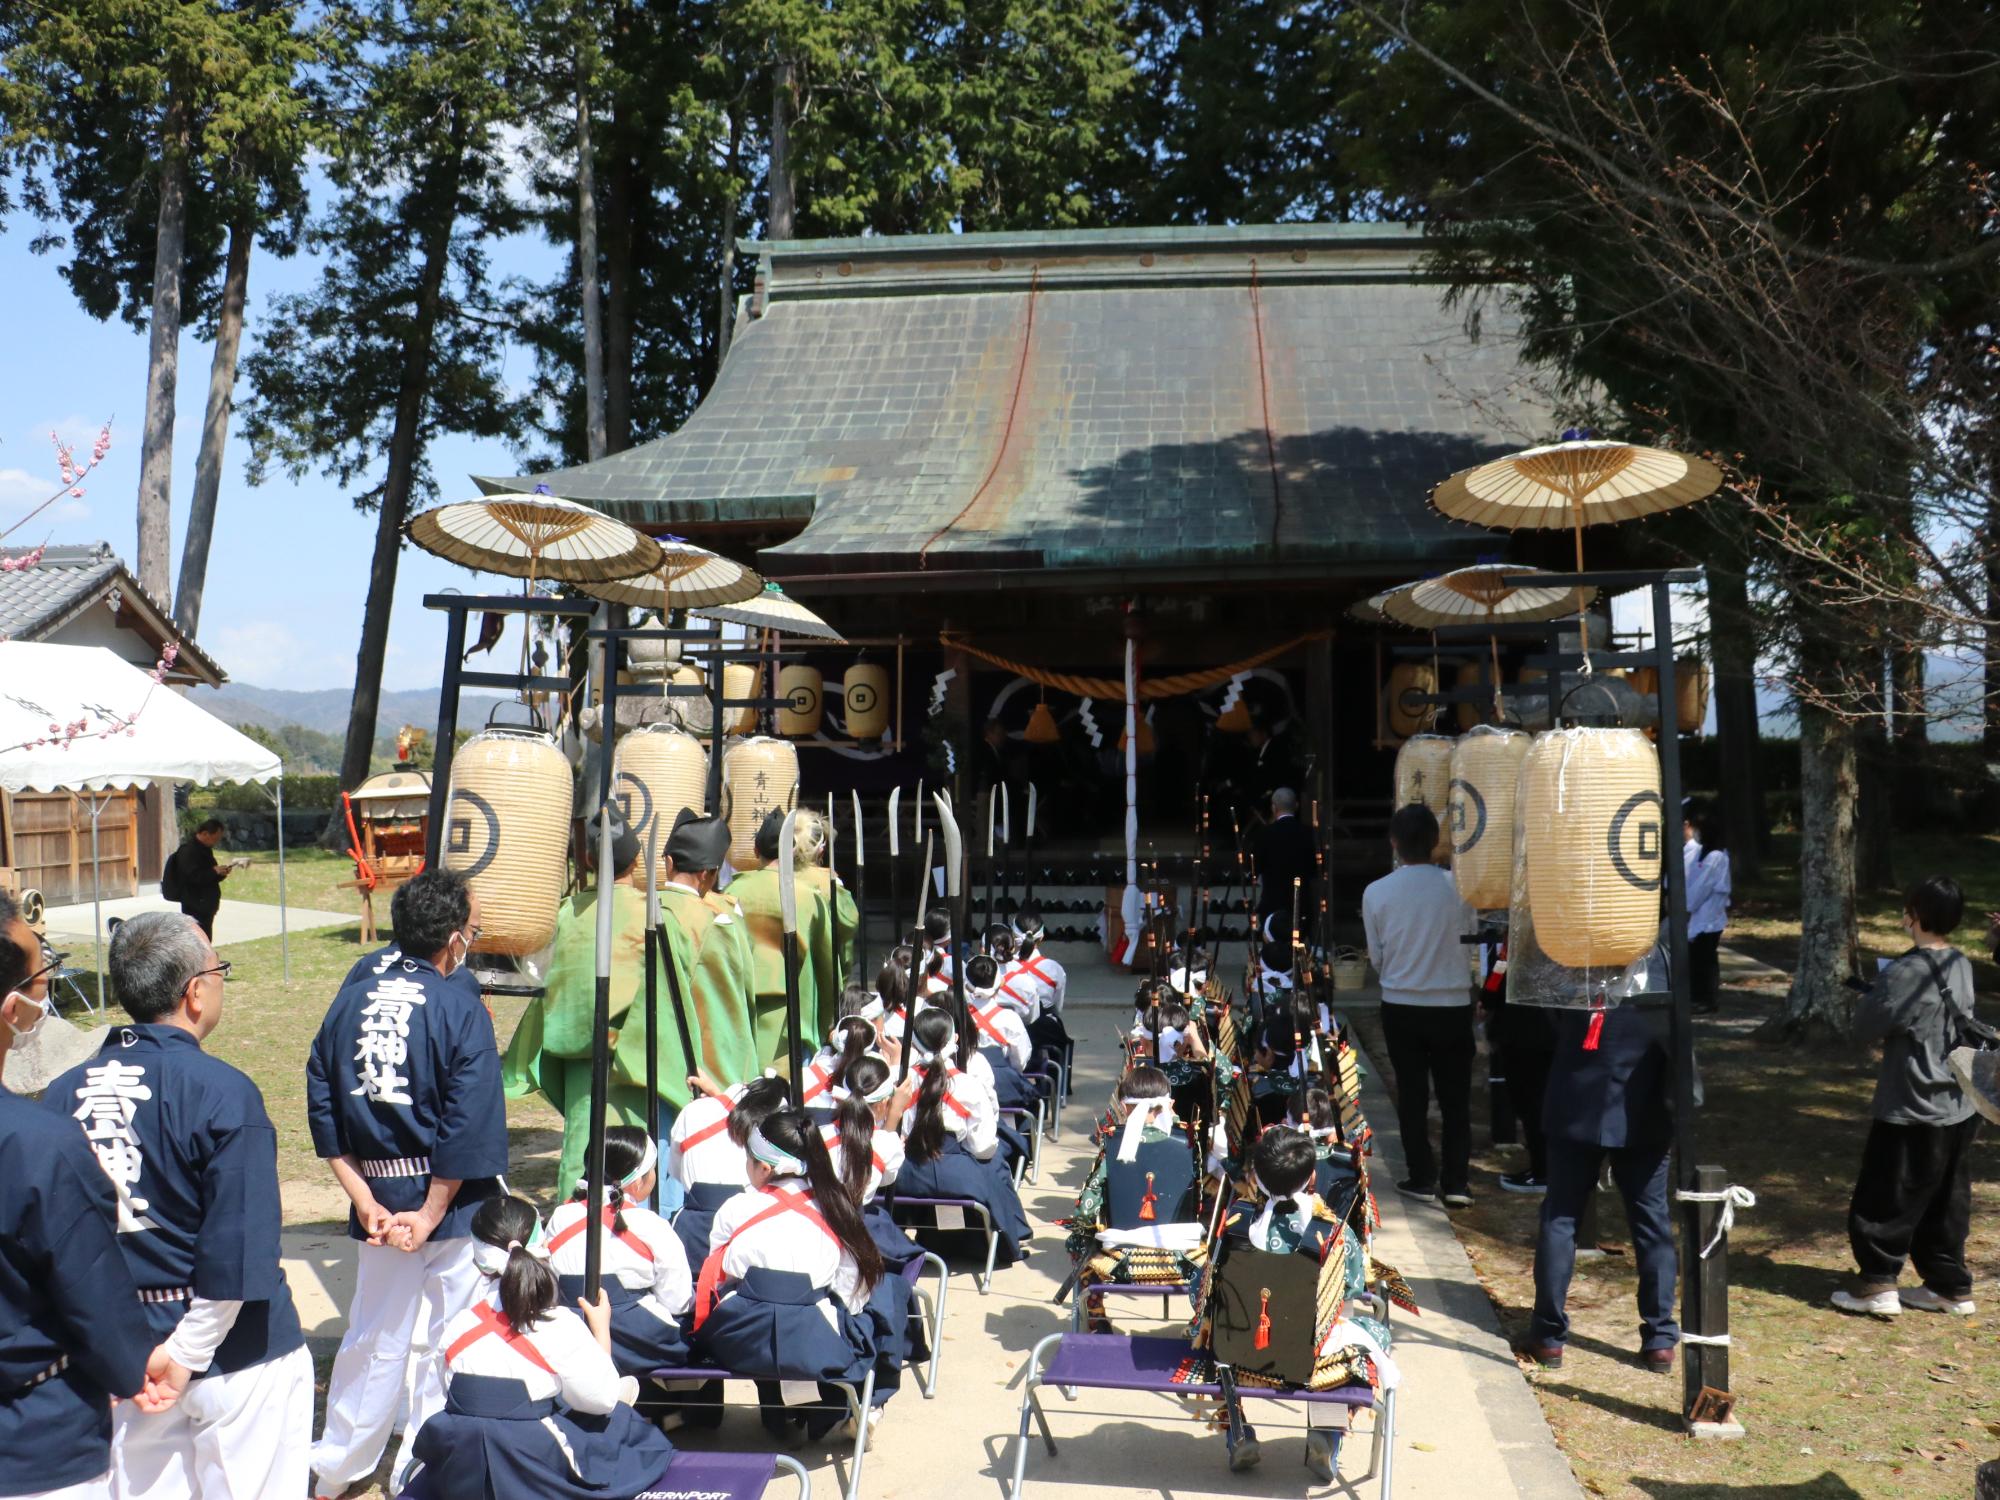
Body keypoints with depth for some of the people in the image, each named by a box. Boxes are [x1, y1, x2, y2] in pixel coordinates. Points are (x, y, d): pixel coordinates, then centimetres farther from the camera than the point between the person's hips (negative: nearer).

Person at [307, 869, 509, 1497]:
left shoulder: (353, 993, 1)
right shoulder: (459, 1006, -14)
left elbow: (323, 1106, 2)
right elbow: (470, 1131, -18)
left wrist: (365, 1200, 2)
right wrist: (432, 1214, -10)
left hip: (378, 1195, 5)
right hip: (450, 1200, -5)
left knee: (373, 1336, 20)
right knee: (444, 1346, 9)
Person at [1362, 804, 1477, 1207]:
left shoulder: (1376, 892, -10)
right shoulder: (1457, 886, -11)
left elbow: (1377, 959, 0)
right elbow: (1472, 931, 6)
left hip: (1401, 1006, 0)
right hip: (1452, 1004, 0)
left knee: (1412, 1094, 12)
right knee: (1455, 1096, 10)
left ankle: (1422, 1177, 16)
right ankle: (1456, 1182, 12)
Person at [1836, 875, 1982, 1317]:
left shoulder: (1907, 973, -21)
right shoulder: (1962, 967, 4)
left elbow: (1864, 1026, -15)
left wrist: (1872, 992, 4)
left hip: (1913, 1111, -8)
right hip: (1960, 1108, 8)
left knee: (1884, 1199, 4)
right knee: (1946, 1202, 16)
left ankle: (1877, 1284, 8)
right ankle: (1950, 1286, 23)